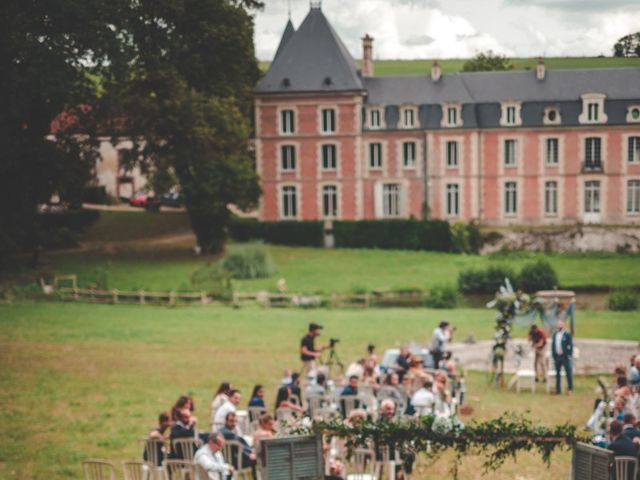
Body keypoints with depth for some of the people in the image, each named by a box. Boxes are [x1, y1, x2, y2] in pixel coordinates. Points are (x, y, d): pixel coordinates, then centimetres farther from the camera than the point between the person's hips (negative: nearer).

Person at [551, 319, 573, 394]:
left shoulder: (567, 335, -4)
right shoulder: (555, 335, 11)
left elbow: (570, 346, -6)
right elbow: (553, 345, 13)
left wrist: (569, 355, -11)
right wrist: (553, 355, 7)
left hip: (565, 356, -5)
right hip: (557, 356, 5)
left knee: (569, 373, -1)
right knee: (557, 373, 8)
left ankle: (570, 389, 6)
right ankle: (558, 390, 14)